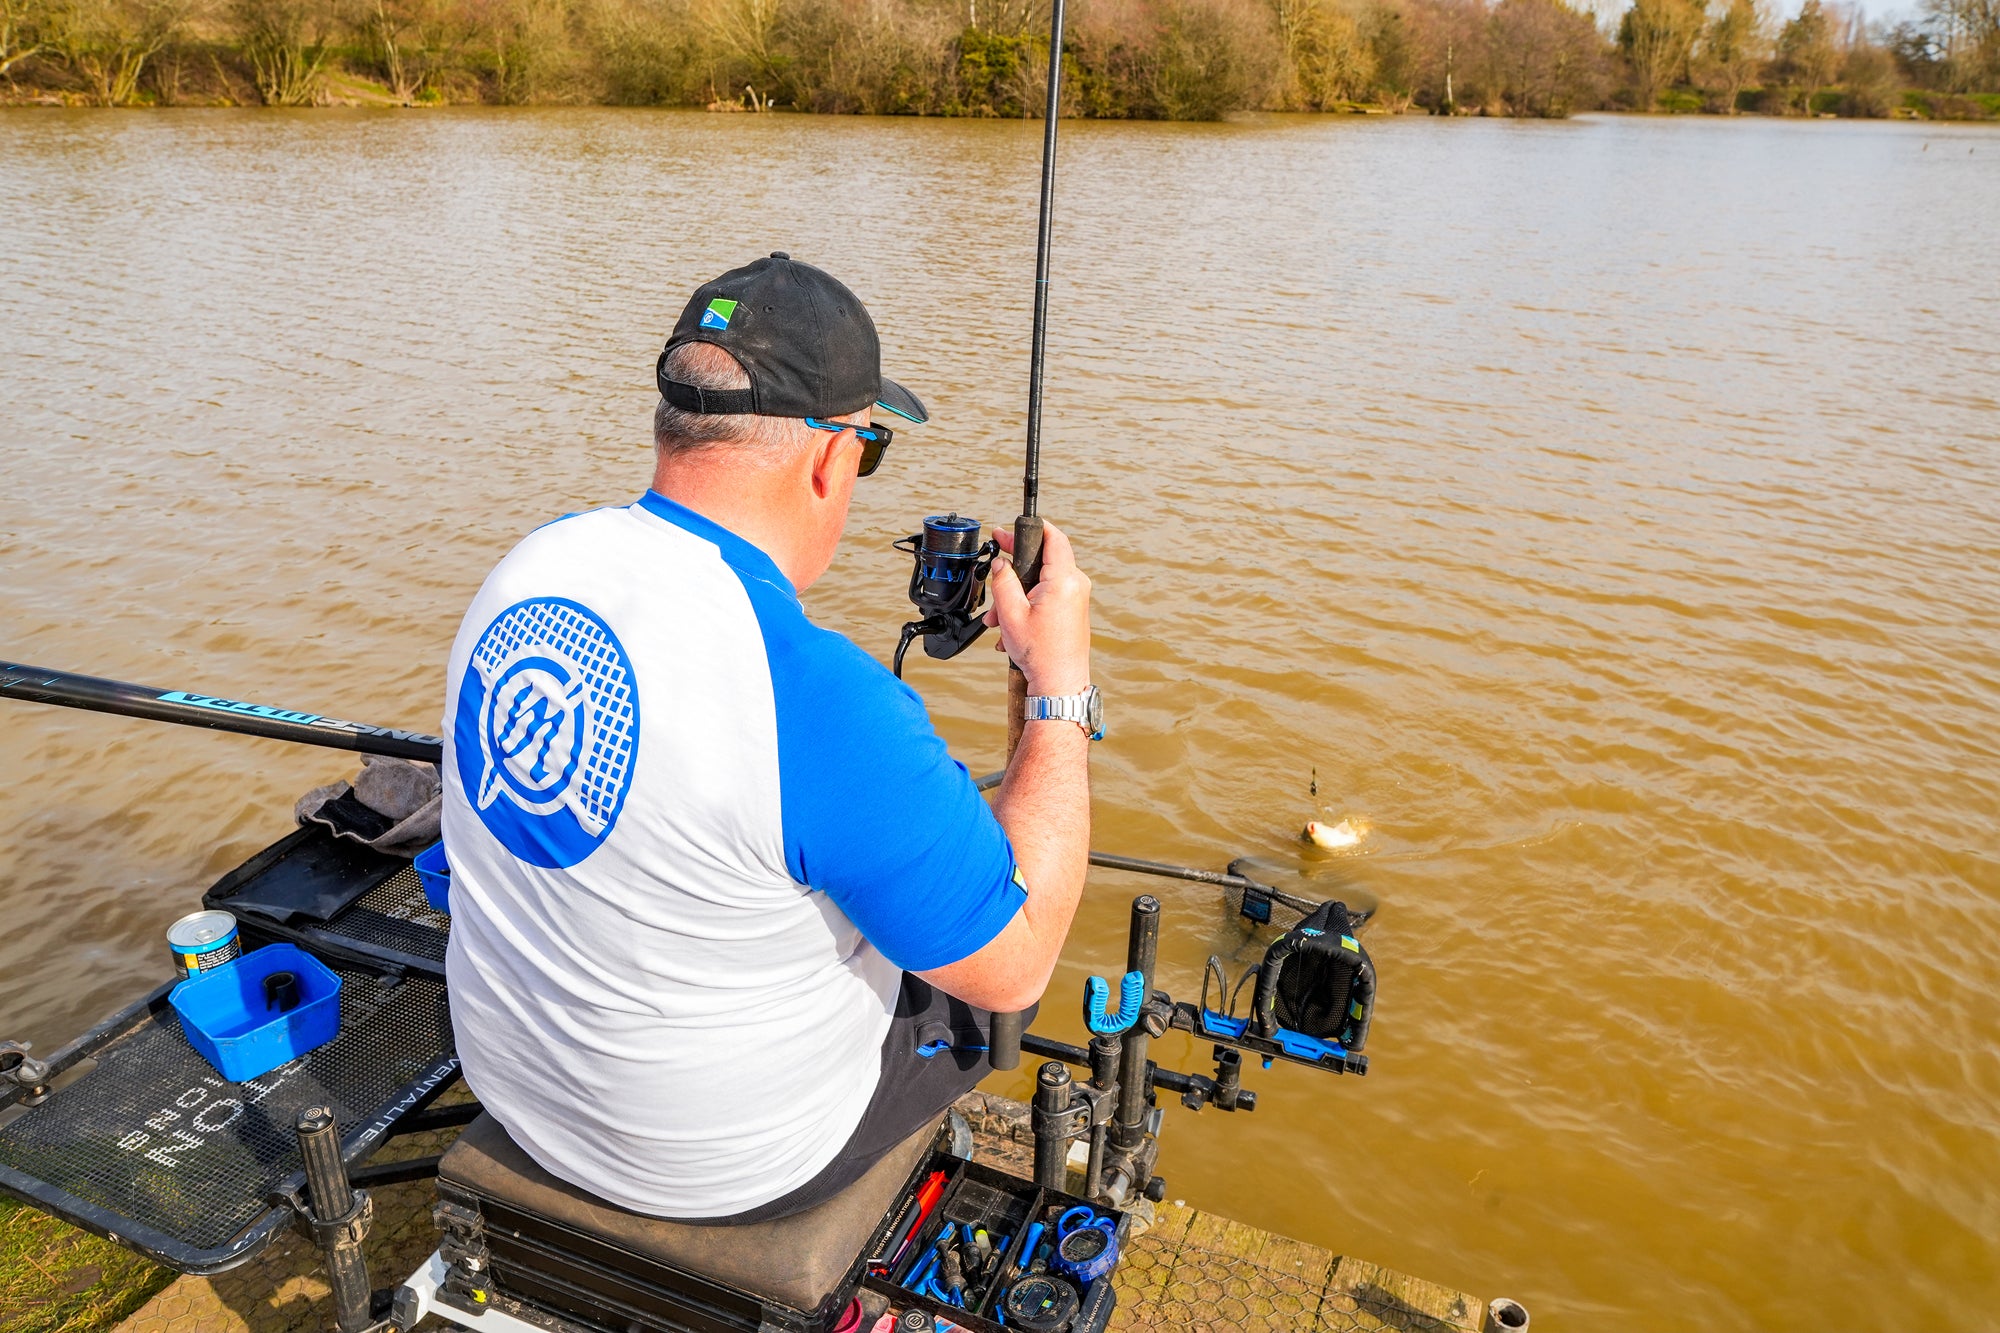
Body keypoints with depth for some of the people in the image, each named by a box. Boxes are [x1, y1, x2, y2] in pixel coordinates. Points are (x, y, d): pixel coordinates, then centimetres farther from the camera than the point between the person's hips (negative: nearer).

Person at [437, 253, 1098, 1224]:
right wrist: (1060, 685, -17)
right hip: (728, 1163, -6)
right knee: (974, 976, 18)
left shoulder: (525, 570, -11)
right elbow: (1018, 962, -23)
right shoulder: (819, 698, -35)